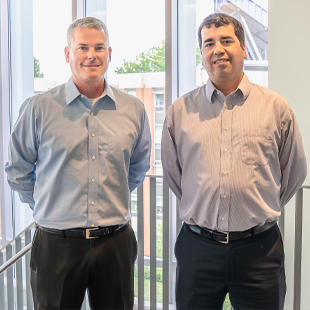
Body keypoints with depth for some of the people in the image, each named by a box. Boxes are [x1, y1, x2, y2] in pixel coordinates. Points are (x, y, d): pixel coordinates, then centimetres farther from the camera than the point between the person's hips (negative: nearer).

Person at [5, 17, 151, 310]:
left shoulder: (133, 109, 4)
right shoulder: (38, 108, -4)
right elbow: (18, 171, 7)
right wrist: (48, 206, 8)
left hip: (115, 242, 2)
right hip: (57, 244, -2)